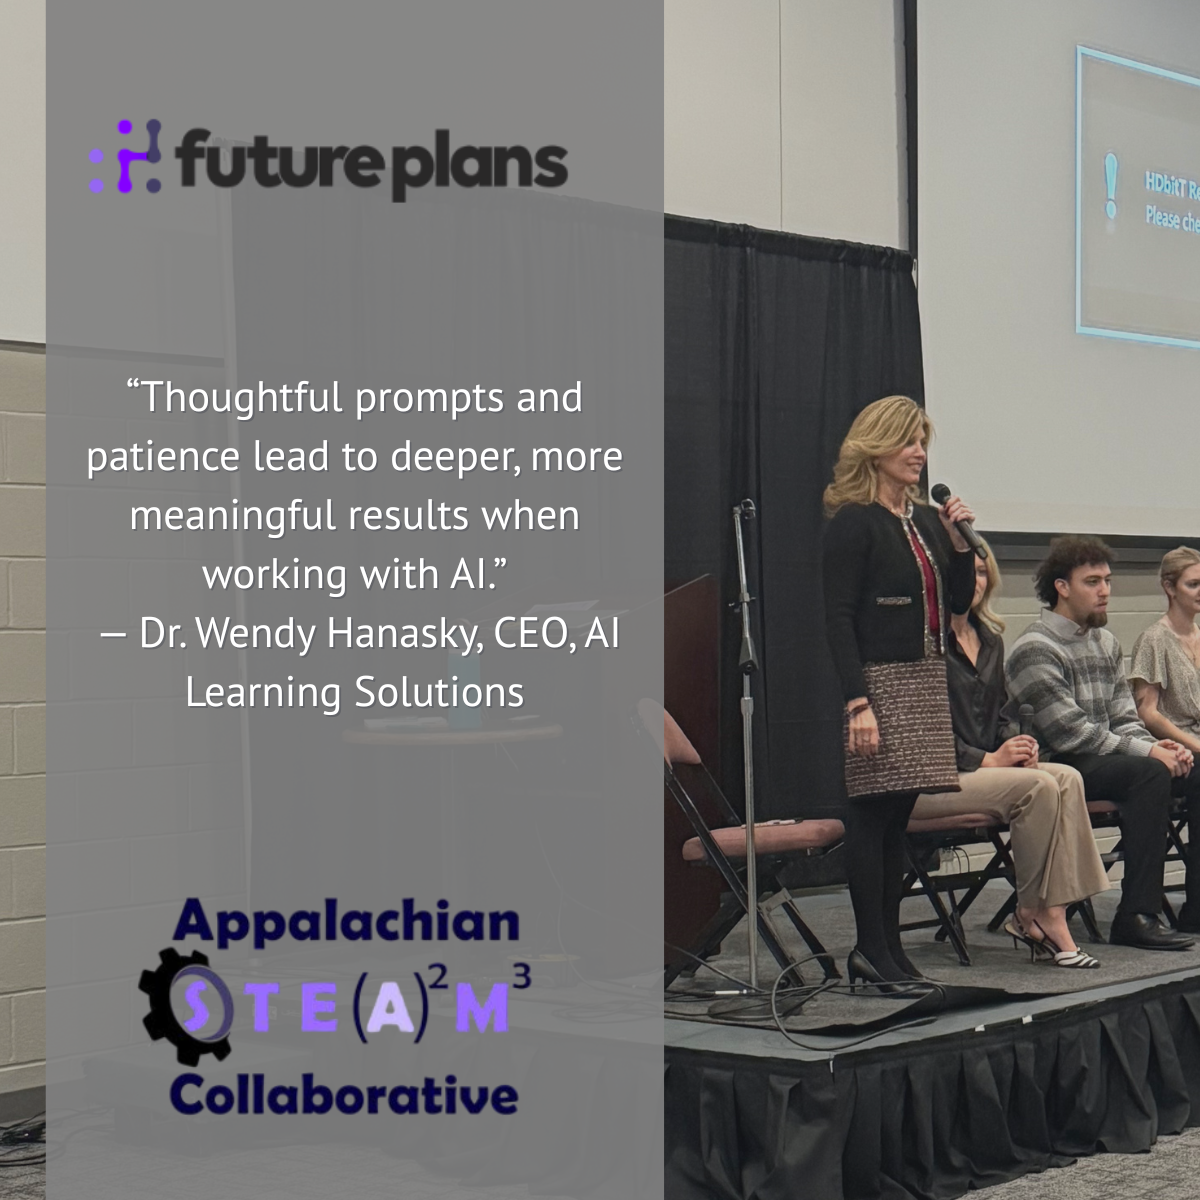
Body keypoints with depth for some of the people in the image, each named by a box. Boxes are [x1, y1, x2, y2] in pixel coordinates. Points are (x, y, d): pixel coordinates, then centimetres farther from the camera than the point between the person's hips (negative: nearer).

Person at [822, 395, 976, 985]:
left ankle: (888, 945, 14)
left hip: (926, 680, 7)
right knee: (873, 813, -5)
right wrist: (857, 700, -20)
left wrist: (958, 541, 1)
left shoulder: (926, 519, 14)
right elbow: (838, 618, -13)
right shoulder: (852, 522, -8)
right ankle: (870, 949, 1)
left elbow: (959, 601, 17)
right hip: (879, 681, -7)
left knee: (898, 815, 9)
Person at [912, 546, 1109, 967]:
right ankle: (1033, 915, -14)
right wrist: (986, 760, -16)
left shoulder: (990, 639, 18)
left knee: (1067, 778, -17)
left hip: (986, 767, 8)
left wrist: (1016, 746, -1)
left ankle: (1043, 915, -23)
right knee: (1037, 786, -27)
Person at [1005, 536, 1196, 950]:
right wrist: (1147, 751, -17)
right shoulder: (1036, 648, -10)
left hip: (1102, 760, 8)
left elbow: (1124, 719, 14)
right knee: (1150, 772, -29)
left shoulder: (1106, 643, 17)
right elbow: (1069, 733, -17)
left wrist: (1157, 745, -8)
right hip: (1058, 768, -8)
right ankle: (1136, 916, -29)